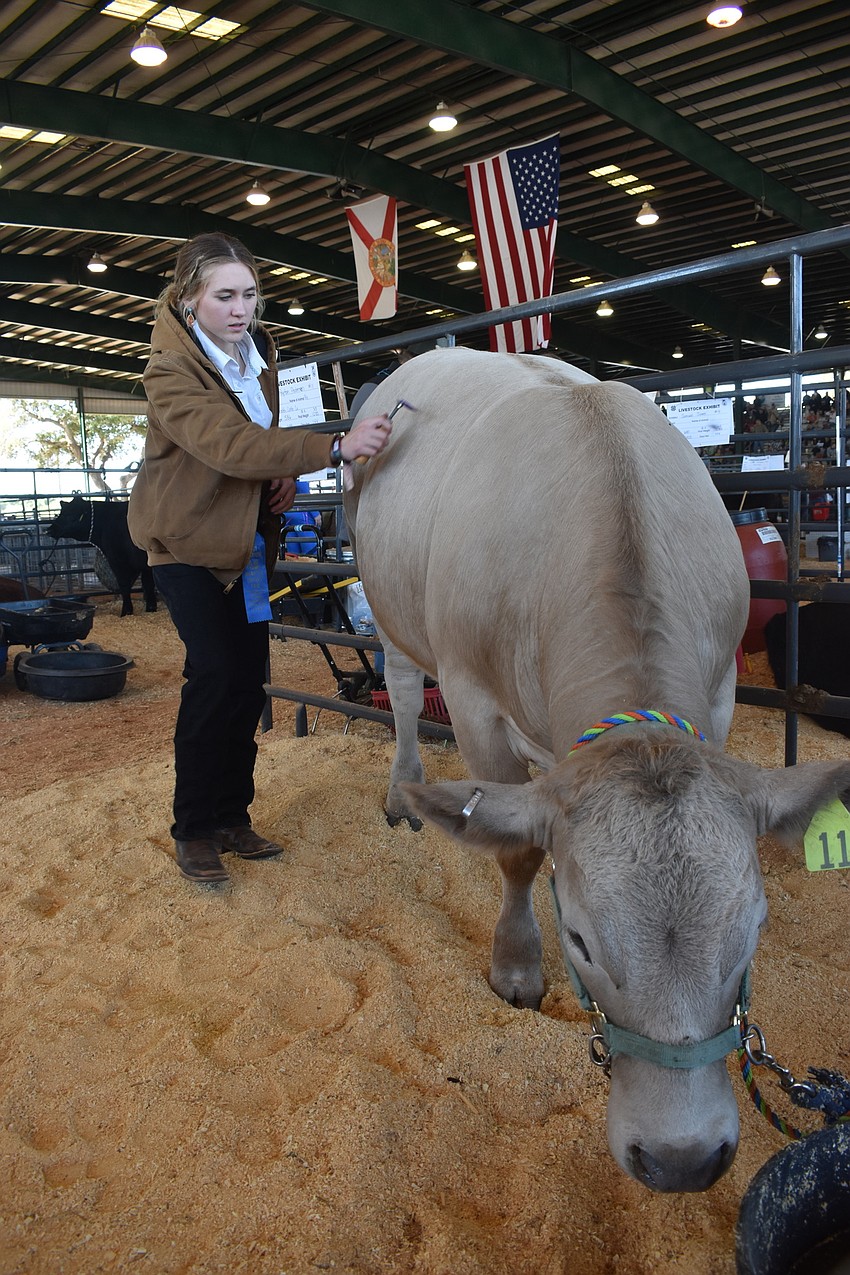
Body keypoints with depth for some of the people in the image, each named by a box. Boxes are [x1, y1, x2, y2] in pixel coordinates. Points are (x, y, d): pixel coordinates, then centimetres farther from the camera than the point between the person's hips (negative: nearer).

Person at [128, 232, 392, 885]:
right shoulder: (171, 370, -17)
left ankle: (232, 818, 19)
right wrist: (333, 447, -44)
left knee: (248, 683, 5)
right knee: (215, 677, -16)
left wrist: (285, 473, -1)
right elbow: (229, 443, -34)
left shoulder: (257, 351, 7)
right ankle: (193, 831, 1)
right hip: (189, 541, -7)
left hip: (250, 539, 7)